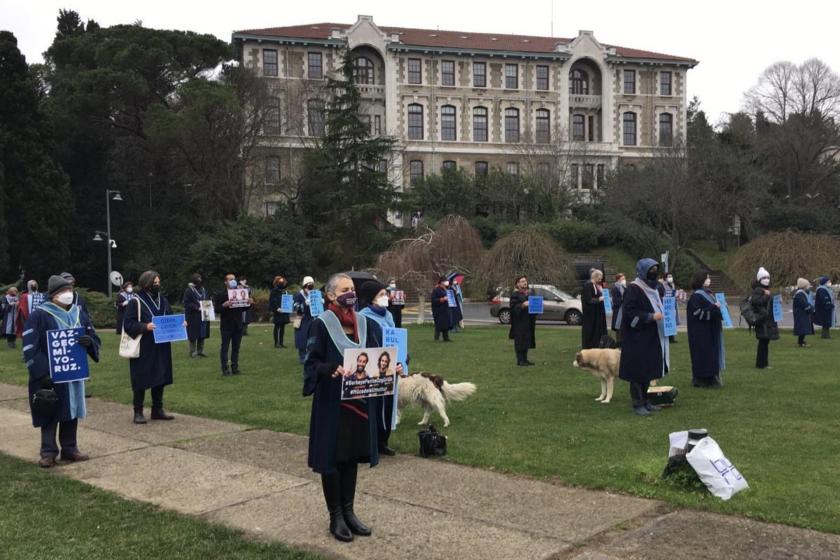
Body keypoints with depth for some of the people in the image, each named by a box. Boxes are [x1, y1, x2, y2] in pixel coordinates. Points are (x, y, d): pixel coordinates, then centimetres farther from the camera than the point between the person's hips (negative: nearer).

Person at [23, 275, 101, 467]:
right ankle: (48, 452, 10)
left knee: (72, 410, 10)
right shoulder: (39, 315, -10)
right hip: (49, 375, -5)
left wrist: (89, 341, -14)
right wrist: (42, 372, -21)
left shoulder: (79, 313, 7)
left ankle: (69, 448, 21)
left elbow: (94, 337, 12)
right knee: (50, 414, 1)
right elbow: (29, 347, -14)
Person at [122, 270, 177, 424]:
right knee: (141, 380, 0)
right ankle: (138, 412, 10)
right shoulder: (136, 301, -9)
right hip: (143, 349, -6)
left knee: (160, 378, 9)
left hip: (161, 348, 6)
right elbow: (128, 324, -13)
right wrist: (145, 326, -27)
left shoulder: (163, 300, 9)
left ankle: (157, 410, 20)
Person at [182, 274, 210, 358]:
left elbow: (206, 300, 21)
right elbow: (186, 303, -12)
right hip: (193, 317, -6)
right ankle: (193, 352, 5)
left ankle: (200, 351, 17)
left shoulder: (203, 290, 12)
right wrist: (196, 307, -21)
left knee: (202, 334, 8)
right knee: (194, 335, -3)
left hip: (203, 316, 6)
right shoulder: (189, 290, -8)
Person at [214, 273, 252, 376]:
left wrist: (250, 303, -5)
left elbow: (244, 308, 14)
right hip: (226, 325, -4)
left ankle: (235, 368, 15)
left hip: (238, 325, 4)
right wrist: (224, 305, -26)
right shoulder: (220, 295, -2)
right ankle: (225, 368, 3)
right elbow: (217, 310, -9)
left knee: (236, 347, 9)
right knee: (225, 348, 0)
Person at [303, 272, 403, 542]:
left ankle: (348, 512, 24)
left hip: (360, 400, 5)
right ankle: (335, 517, 15)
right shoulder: (321, 324, -9)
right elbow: (312, 362, -12)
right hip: (332, 401, -5)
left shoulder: (364, 324, 6)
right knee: (332, 458, 3)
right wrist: (332, 370, -31)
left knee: (352, 456, 13)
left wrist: (391, 367, -9)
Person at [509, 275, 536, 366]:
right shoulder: (515, 295, -6)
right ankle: (520, 360, -3)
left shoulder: (529, 293, 16)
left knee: (527, 340, 9)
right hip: (519, 322, -7)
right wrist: (522, 305, -30)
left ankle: (525, 359, 14)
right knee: (520, 341, -7)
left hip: (528, 321, 7)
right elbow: (513, 307, -16)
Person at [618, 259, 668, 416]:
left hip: (650, 338, 9)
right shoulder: (633, 289, -14)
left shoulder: (652, 288, 14)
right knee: (639, 370, -5)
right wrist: (650, 317, -22)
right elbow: (629, 312, -20)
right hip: (637, 338, -9)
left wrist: (661, 315, 8)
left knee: (649, 370, 13)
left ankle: (644, 400, 22)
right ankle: (637, 403, 3)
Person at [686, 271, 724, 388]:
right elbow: (697, 312, -22)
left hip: (711, 331, 9)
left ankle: (711, 378, 17)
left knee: (711, 355, 11)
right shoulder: (696, 296, -14)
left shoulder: (708, 294, 14)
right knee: (703, 355, -5)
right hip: (701, 332, -9)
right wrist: (714, 308, -20)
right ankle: (701, 379, 2)